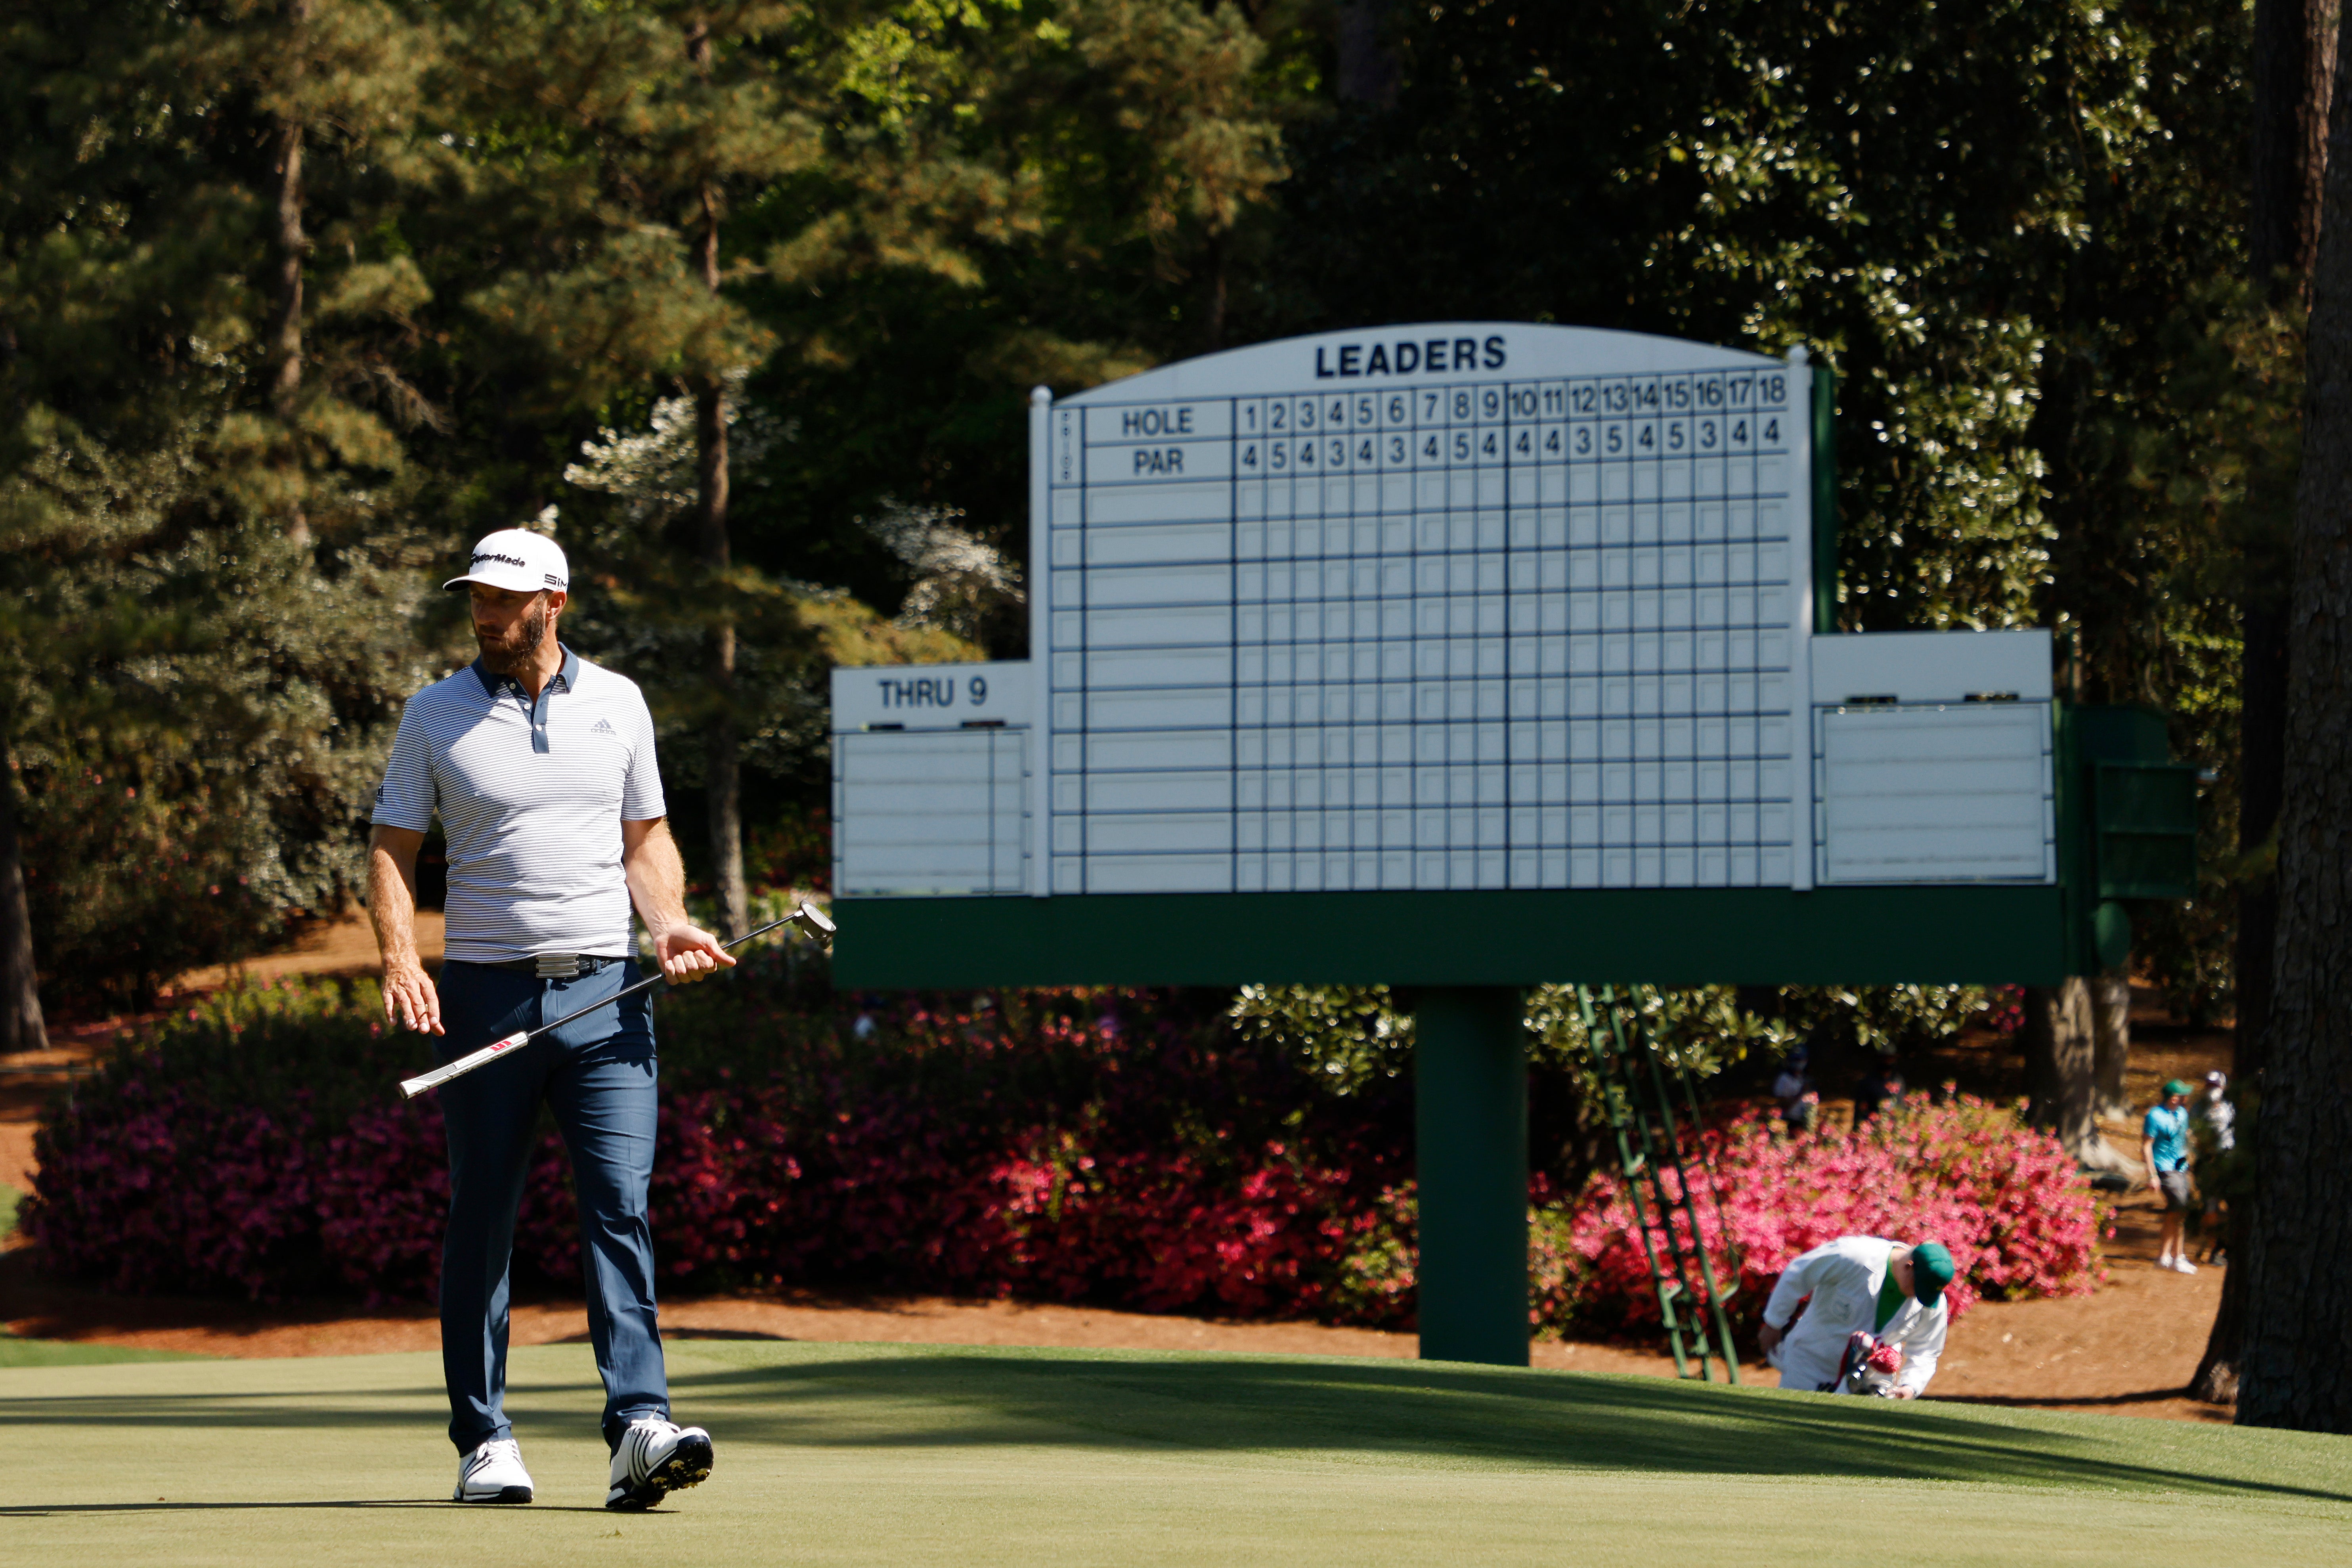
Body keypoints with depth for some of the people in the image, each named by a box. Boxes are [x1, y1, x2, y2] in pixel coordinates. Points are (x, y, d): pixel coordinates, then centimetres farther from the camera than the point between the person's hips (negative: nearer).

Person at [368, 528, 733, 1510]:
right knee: (481, 1220, 3)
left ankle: (639, 1430, -18)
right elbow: (392, 849, 5)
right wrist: (401, 962, -11)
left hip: (605, 994, 1)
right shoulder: (435, 717, 5)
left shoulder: (617, 703, 10)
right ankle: (484, 1440, 11)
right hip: (485, 994, -1)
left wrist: (667, 925, -1)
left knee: (620, 1206, -10)